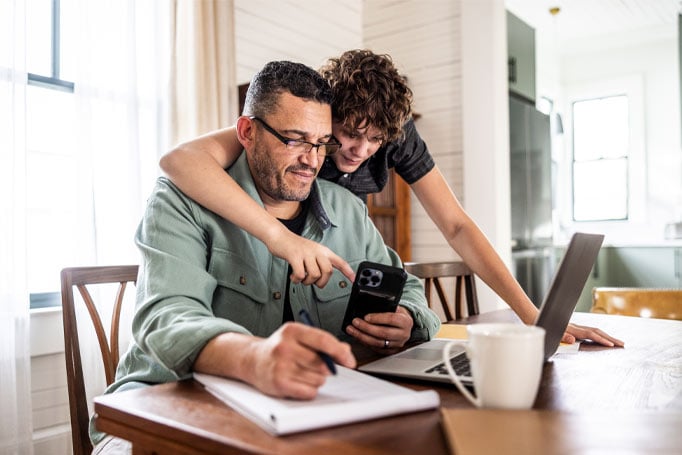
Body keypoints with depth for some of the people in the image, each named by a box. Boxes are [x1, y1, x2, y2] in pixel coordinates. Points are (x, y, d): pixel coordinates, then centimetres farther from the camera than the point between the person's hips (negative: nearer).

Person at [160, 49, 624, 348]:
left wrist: (535, 316, -28)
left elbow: (457, 225, -20)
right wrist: (280, 235, -60)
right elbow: (179, 158, -46)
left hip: (342, 262, 3)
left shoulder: (397, 134, -20)